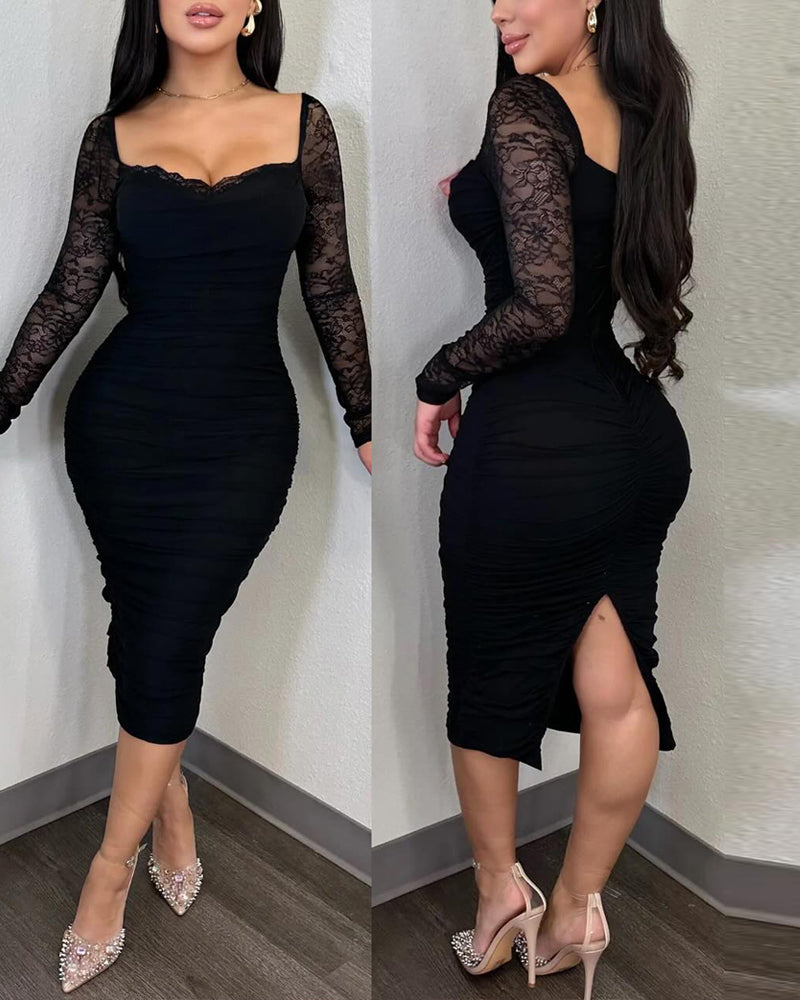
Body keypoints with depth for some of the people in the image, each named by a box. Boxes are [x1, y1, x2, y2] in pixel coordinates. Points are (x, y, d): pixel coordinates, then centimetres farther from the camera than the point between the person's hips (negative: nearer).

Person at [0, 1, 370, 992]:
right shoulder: (114, 137, 2)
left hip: (246, 428, -1)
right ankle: (172, 808, 35)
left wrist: (366, 424, 6)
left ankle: (108, 875, 16)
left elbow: (330, 289, 5)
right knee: (145, 631, 9)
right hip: (123, 422, 1)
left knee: (165, 645, -1)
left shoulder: (303, 125, 2)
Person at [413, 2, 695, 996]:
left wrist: (437, 380, -7)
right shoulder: (642, 112, 8)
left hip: (532, 448, -7)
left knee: (488, 685, 14)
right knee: (616, 690, 12)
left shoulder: (524, 111, -14)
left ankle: (500, 895, 30)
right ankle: (574, 907, 27)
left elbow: (542, 305, -22)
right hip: (641, 432, 7)